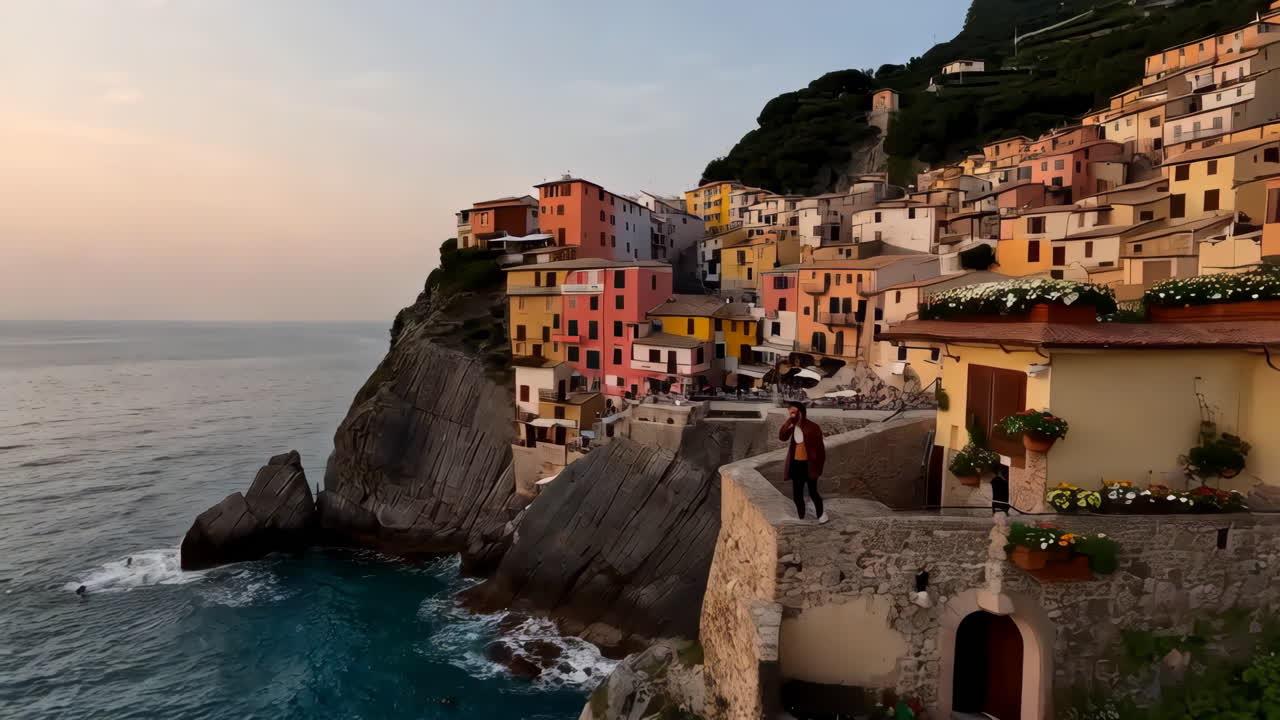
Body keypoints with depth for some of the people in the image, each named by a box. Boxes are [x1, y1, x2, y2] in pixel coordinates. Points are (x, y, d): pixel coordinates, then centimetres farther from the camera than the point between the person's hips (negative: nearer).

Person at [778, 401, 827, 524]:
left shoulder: (812, 427, -15)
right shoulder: (792, 426, 1)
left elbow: (820, 448, -9)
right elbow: (782, 437, -13)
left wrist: (819, 466, -9)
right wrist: (788, 421, -18)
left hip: (808, 464, -5)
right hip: (796, 464, 5)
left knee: (812, 492, 4)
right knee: (797, 494, 9)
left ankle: (821, 514, 29)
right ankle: (801, 518, 25)